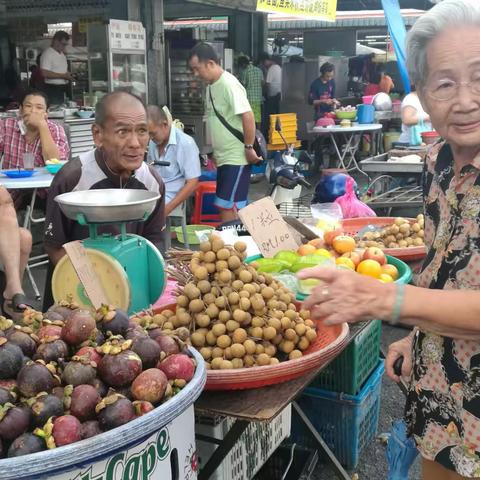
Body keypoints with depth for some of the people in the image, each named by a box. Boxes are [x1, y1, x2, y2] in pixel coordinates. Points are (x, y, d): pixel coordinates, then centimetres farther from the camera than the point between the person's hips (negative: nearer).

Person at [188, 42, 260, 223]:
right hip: (223, 158, 9)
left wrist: (249, 148, -19)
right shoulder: (211, 86, 11)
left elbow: (248, 116, -22)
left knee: (227, 206, -7)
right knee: (226, 206, 12)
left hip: (236, 158, -9)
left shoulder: (229, 84, -16)